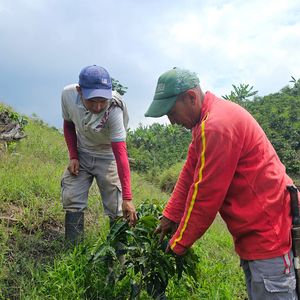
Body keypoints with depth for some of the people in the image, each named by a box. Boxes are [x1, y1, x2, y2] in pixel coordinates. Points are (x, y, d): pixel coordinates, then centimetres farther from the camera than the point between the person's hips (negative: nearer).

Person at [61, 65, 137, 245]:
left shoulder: (114, 110, -33)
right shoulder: (68, 94, -20)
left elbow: (120, 154, -36)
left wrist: (127, 197, -40)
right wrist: (73, 156, -8)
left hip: (107, 157, -3)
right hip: (82, 154, 4)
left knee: (116, 208, -6)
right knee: (72, 198, -2)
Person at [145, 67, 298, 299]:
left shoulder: (217, 126, -25)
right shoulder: (207, 119, 8)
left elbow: (207, 194, -21)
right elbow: (190, 173, 11)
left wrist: (179, 243, -8)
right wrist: (170, 216, 9)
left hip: (268, 230, -10)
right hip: (253, 230, 10)